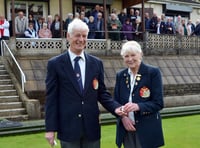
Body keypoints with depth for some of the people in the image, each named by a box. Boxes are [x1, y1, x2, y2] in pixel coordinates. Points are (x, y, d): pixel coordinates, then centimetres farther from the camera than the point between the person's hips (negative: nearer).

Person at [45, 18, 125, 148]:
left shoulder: (96, 63, 6)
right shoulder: (55, 64, -3)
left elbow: (102, 93, 10)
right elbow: (51, 98, -4)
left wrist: (115, 107, -8)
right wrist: (51, 128, -7)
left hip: (91, 127, 3)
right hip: (68, 127, -3)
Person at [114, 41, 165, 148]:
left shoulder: (153, 72, -6)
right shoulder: (120, 75, 7)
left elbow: (158, 103, -9)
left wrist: (138, 106, -24)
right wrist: (122, 117, -9)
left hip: (147, 129, -3)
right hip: (126, 129, 4)